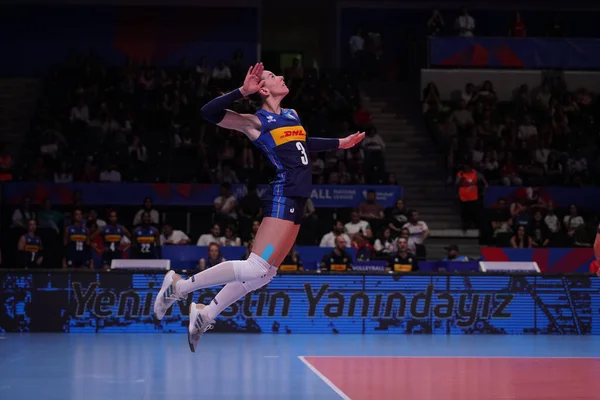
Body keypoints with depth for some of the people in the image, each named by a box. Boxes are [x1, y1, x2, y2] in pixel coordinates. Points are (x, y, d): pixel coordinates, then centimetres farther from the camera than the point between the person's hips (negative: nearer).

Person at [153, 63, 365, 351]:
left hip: (296, 203, 9)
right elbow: (209, 112, -16)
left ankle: (205, 315, 16)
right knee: (256, 268, -16)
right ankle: (180, 286, -5)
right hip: (281, 199, -9)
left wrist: (340, 143, 44)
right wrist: (243, 91, -21)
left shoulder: (292, 115, 17)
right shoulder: (256, 122, -6)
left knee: (264, 273, 8)